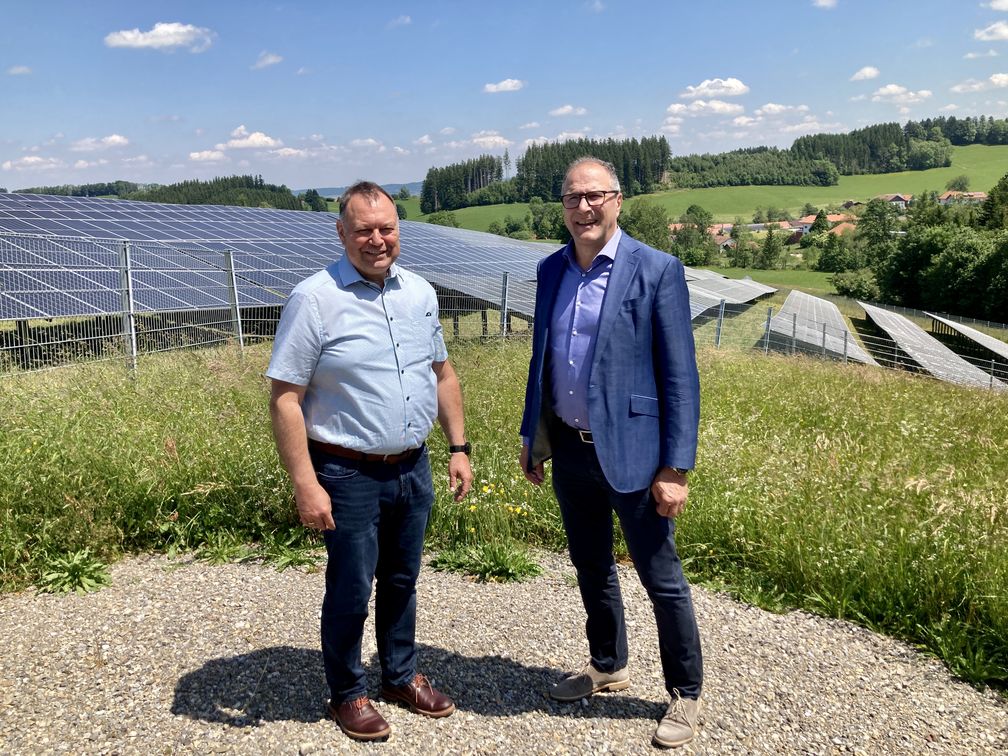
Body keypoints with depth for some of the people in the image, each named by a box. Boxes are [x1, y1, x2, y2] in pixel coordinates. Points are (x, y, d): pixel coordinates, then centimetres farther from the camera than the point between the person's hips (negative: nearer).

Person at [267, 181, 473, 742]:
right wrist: (306, 484, -18)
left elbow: (442, 373, 14)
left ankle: (402, 676, 40)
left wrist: (459, 447, 9)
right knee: (351, 591, 9)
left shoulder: (420, 293, 5)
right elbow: (285, 398, -14)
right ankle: (347, 694, 32)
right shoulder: (315, 299, -13)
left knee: (402, 581, 20)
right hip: (349, 475, -5)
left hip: (414, 468, 5)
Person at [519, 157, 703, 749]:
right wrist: (533, 437, 15)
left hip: (629, 451, -5)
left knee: (662, 579, 7)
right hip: (569, 450, 6)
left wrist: (675, 468, -16)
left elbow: (680, 376, -12)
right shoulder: (551, 270, 6)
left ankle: (686, 695, 28)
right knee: (591, 569, 21)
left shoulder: (657, 271, -11)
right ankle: (608, 667, 43)